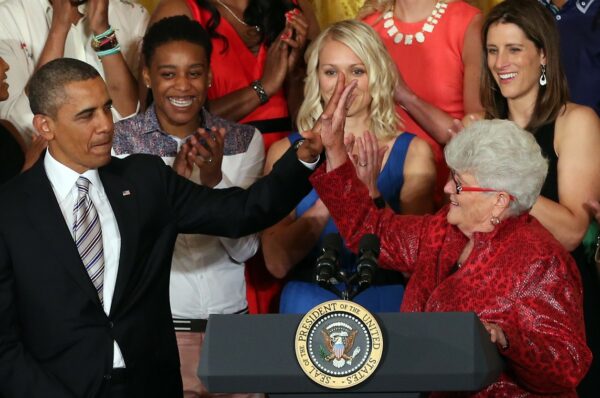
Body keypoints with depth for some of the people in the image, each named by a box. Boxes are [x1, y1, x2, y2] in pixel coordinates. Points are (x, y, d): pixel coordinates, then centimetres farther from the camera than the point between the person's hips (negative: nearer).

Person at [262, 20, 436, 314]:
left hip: (387, 304, 0)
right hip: (307, 304, 0)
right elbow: (276, 263, -4)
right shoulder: (286, 152, 4)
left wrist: (372, 193, -16)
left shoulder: (413, 152, 4)